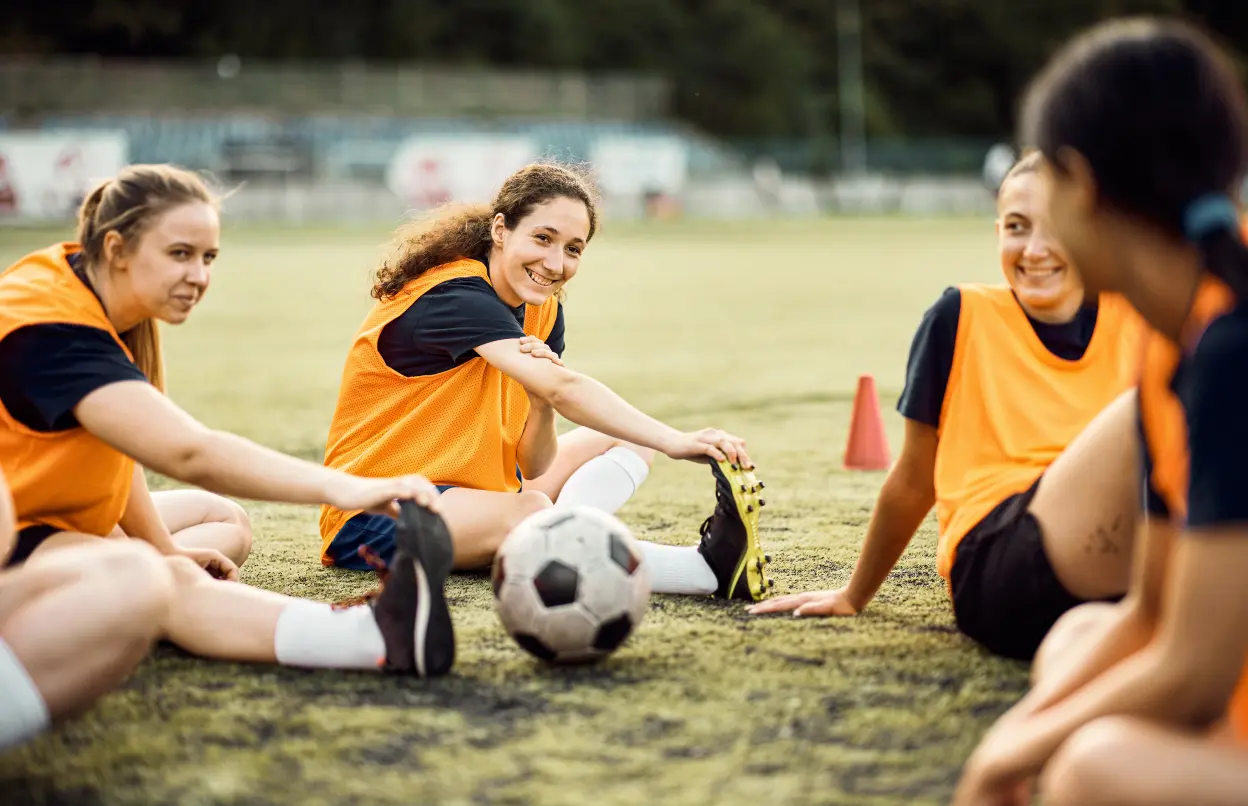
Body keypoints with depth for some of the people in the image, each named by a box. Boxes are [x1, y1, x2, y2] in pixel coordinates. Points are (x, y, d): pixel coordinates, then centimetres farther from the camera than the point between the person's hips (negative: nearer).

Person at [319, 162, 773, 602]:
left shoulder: (542, 311, 3)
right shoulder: (455, 297, -22)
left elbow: (534, 468, -1)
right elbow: (563, 387, -38)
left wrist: (541, 407, -22)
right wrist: (673, 442, -46)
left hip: (471, 491, 10)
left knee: (627, 439, 5)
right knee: (527, 512, -39)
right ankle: (708, 568, -42)